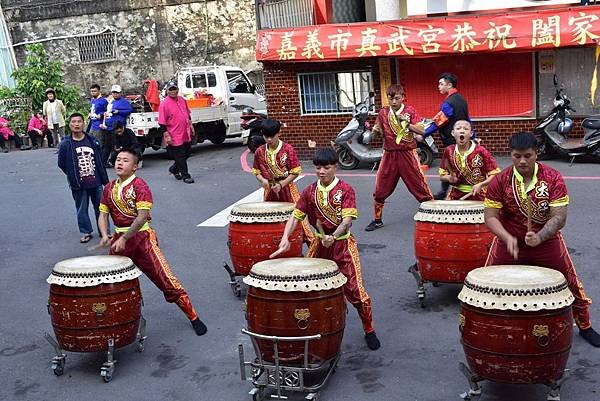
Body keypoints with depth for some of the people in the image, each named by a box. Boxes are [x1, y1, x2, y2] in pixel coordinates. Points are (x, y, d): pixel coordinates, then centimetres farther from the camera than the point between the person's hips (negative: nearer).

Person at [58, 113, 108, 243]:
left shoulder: (92, 141, 0)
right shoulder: (65, 144, -7)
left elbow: (100, 161, 6)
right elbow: (62, 164, 1)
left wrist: (105, 180, 7)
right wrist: (73, 176, 2)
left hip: (96, 182, 2)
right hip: (79, 185, -1)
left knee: (100, 208, 11)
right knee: (82, 209, 9)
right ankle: (86, 232, 24)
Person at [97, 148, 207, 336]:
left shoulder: (139, 185, -10)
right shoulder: (109, 188, 10)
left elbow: (142, 216, -18)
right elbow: (103, 215, 9)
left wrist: (124, 239, -22)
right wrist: (105, 235, -11)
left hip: (141, 236, -6)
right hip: (120, 238, 6)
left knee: (165, 278, -9)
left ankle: (193, 317, 0)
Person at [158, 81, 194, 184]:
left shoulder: (182, 100, 8)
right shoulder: (164, 104, -14)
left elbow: (188, 114, 22)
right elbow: (162, 122, -15)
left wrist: (190, 125, 19)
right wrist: (166, 136, -18)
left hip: (186, 134, 8)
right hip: (175, 137, -8)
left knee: (188, 152, 17)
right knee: (180, 156, 1)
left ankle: (174, 169, 35)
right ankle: (185, 176, 13)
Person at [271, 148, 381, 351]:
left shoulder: (345, 190, -10)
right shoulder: (310, 191, 2)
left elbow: (347, 219, -19)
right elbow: (295, 216, 0)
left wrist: (333, 236, -36)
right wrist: (285, 238, -15)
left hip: (342, 244, -4)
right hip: (319, 244, 5)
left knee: (354, 289, -8)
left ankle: (369, 330, 13)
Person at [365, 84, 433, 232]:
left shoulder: (410, 111, -2)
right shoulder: (383, 112, 5)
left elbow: (421, 131, -9)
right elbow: (377, 133, 12)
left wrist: (407, 123, -22)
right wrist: (375, 130, -11)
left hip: (408, 154, -3)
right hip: (389, 154, 3)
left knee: (420, 185, -1)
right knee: (380, 189, 5)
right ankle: (377, 220, 20)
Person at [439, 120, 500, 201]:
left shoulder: (480, 151, -9)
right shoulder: (449, 151, 1)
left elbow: (495, 174, -8)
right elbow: (442, 176, 9)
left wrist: (481, 185, -20)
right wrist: (449, 178, -12)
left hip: (478, 195, -3)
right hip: (456, 195, 3)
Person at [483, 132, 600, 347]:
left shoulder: (553, 178, -14)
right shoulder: (500, 181, -12)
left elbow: (559, 217, -18)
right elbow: (490, 217, -12)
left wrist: (539, 237, -34)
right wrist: (507, 238, -28)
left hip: (547, 241, 0)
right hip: (509, 242, 0)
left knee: (570, 283, 8)